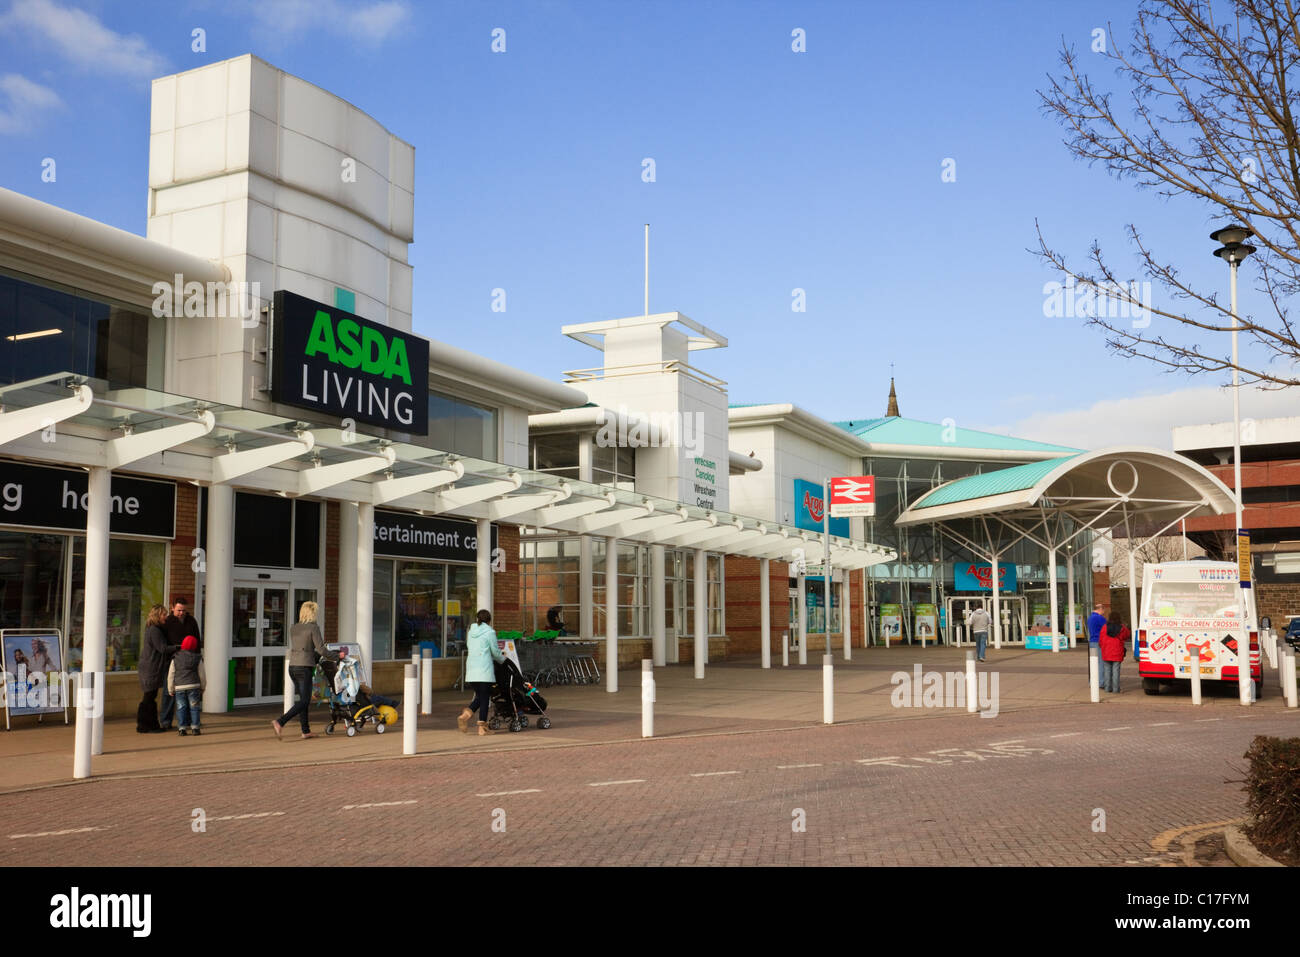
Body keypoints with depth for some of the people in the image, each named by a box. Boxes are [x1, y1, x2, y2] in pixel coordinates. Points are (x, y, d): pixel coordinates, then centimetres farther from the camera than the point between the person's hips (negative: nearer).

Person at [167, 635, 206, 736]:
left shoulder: (175, 659, 5)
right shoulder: (197, 659, 2)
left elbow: (171, 676, 5)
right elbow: (202, 675, 5)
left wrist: (171, 690, 13)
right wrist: (203, 687, 17)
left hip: (179, 687, 1)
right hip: (193, 686, -1)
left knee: (181, 708, 5)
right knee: (194, 708, 5)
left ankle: (182, 728, 1)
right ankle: (194, 728, 2)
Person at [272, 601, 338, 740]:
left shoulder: (293, 629, 12)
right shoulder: (314, 627, -8)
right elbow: (321, 650, -12)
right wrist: (337, 657, 3)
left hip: (292, 667, 7)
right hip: (304, 668, -7)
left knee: (304, 699, 16)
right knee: (304, 701, -3)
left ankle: (306, 731, 16)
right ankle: (280, 722, -17)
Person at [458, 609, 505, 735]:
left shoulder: (471, 631, 13)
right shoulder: (490, 632, -4)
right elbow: (495, 652, -1)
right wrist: (503, 658, 20)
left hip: (471, 670, 6)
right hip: (484, 669, -6)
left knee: (479, 696, 15)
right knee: (484, 697, 1)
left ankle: (466, 715, -7)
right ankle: (482, 727, 2)